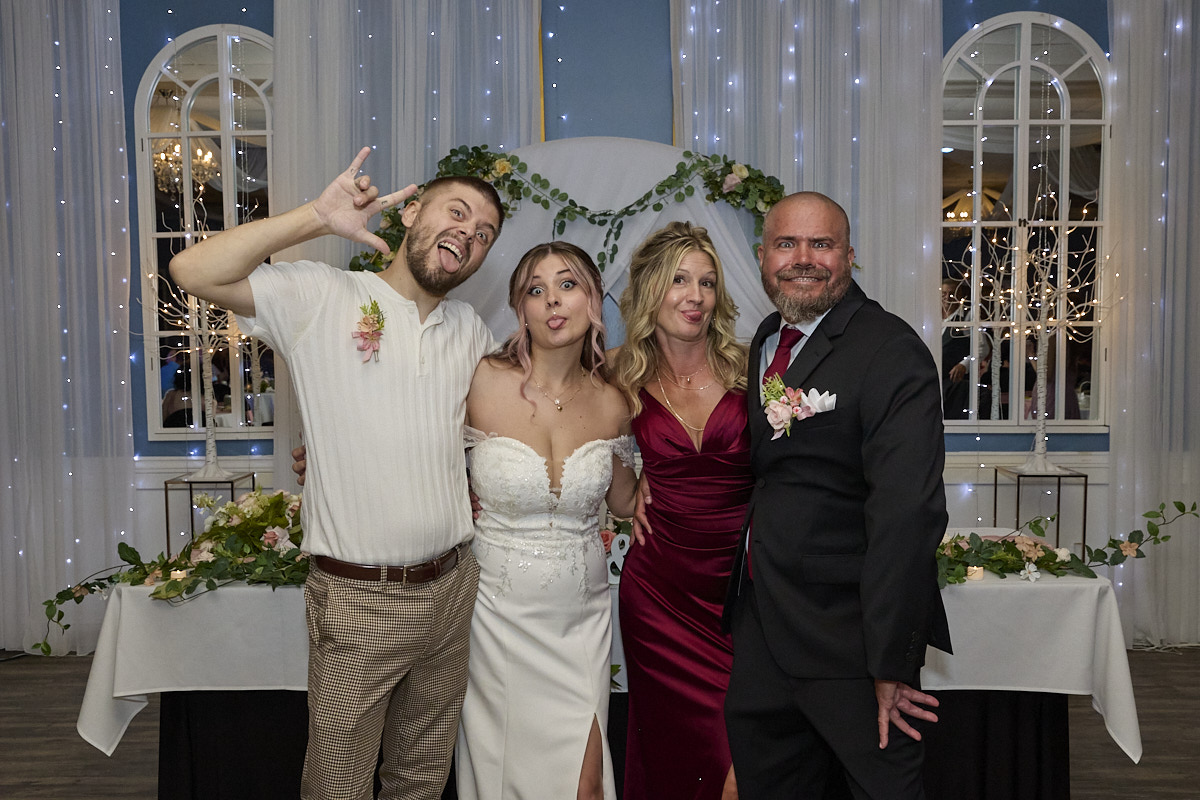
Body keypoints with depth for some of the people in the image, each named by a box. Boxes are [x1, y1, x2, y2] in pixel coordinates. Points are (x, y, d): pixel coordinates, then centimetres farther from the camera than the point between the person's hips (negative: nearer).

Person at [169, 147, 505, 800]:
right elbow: (194, 271, -19)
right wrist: (317, 217, -22)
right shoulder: (322, 299, -7)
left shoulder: (470, 330, 10)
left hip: (451, 588, 5)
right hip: (356, 600, -5)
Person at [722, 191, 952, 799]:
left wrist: (891, 665, -23)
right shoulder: (765, 342, 8)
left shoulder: (893, 354, -18)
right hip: (760, 627, 8)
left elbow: (906, 515, -23)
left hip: (849, 643, -7)